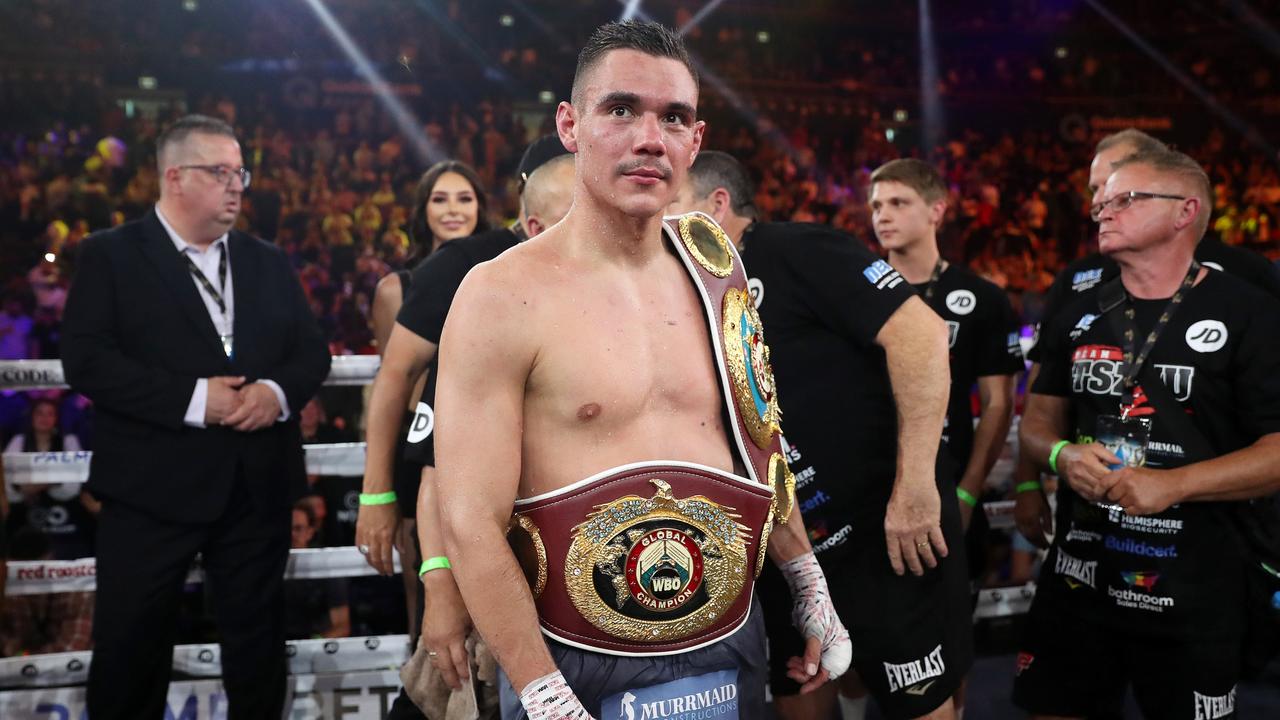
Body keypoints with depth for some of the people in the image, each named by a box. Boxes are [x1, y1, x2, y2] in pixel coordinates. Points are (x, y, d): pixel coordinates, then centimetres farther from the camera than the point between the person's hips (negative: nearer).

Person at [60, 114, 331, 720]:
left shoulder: (268, 261, 13)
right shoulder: (110, 255, 0)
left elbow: (312, 350, 10)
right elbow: (85, 359, -11)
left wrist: (278, 391, -12)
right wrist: (191, 398, -19)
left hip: (258, 485, 4)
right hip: (153, 486, -3)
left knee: (258, 636, 14)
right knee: (131, 645, 6)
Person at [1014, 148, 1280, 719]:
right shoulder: (1079, 316, 8)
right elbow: (1037, 423, 13)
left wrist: (1174, 484, -23)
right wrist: (1063, 455, -9)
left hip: (1191, 594, -4)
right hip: (1077, 577, 4)